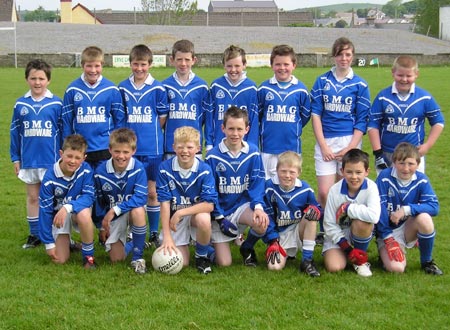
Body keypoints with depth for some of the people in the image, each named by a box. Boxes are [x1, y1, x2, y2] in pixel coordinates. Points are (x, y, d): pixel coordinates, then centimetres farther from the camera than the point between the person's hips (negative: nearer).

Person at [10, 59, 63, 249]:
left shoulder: (56, 104, -6)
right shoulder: (21, 104, 1)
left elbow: (64, 132, -1)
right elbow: (14, 132, 7)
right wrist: (15, 158, 7)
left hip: (52, 161, -3)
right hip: (29, 160, 3)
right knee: (32, 197, 13)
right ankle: (34, 235, 23)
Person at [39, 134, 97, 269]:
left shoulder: (86, 170, -21)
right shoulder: (50, 178, -21)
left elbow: (89, 197, -24)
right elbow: (45, 210, -15)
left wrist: (68, 207, -43)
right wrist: (49, 243, -12)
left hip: (79, 211, -1)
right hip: (58, 214, 1)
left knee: (84, 213, -38)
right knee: (60, 259, -8)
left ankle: (88, 255, -16)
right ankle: (65, 242, 28)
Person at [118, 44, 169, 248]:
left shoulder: (158, 88, -3)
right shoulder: (123, 88, 4)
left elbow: (162, 118, 3)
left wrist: (150, 134, -1)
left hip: (152, 149, -2)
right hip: (130, 148, 2)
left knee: (152, 192, 4)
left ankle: (154, 234, 15)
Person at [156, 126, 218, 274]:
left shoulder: (204, 170, -15)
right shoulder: (165, 168, -14)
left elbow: (209, 205, -20)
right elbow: (164, 203, -14)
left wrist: (180, 212, -25)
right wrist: (167, 236, -18)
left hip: (196, 213, 0)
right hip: (174, 217, 0)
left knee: (204, 219, -37)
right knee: (180, 263, -12)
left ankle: (202, 256, -7)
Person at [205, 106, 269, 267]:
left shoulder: (253, 153, -6)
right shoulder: (213, 156, -11)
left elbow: (257, 184, -5)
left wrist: (258, 206, -24)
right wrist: (219, 218, -13)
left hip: (243, 205, 1)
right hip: (221, 210, -1)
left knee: (261, 222, -34)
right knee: (224, 263, -8)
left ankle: (247, 248, 1)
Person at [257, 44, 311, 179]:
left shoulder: (301, 89, -1)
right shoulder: (264, 88, 0)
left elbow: (305, 116, 9)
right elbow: (257, 115, 11)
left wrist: (293, 129, 7)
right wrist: (265, 131, 10)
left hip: (292, 147, 0)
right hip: (268, 147, 0)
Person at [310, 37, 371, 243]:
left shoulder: (360, 85, 4)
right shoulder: (322, 81, 6)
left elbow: (362, 121, 3)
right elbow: (315, 114, 2)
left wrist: (350, 148, -7)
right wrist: (323, 145, -6)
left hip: (350, 142, 0)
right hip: (325, 142, 0)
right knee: (324, 192, -6)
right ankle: (323, 229, 14)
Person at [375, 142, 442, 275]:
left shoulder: (421, 180, -8)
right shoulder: (385, 177, -14)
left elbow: (434, 206, -18)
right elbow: (379, 208, -15)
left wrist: (406, 210, -30)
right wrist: (388, 237, -17)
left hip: (408, 229, 2)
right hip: (388, 230, -2)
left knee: (424, 218, -31)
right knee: (396, 268, -25)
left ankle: (427, 261, -7)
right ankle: (384, 253, 13)